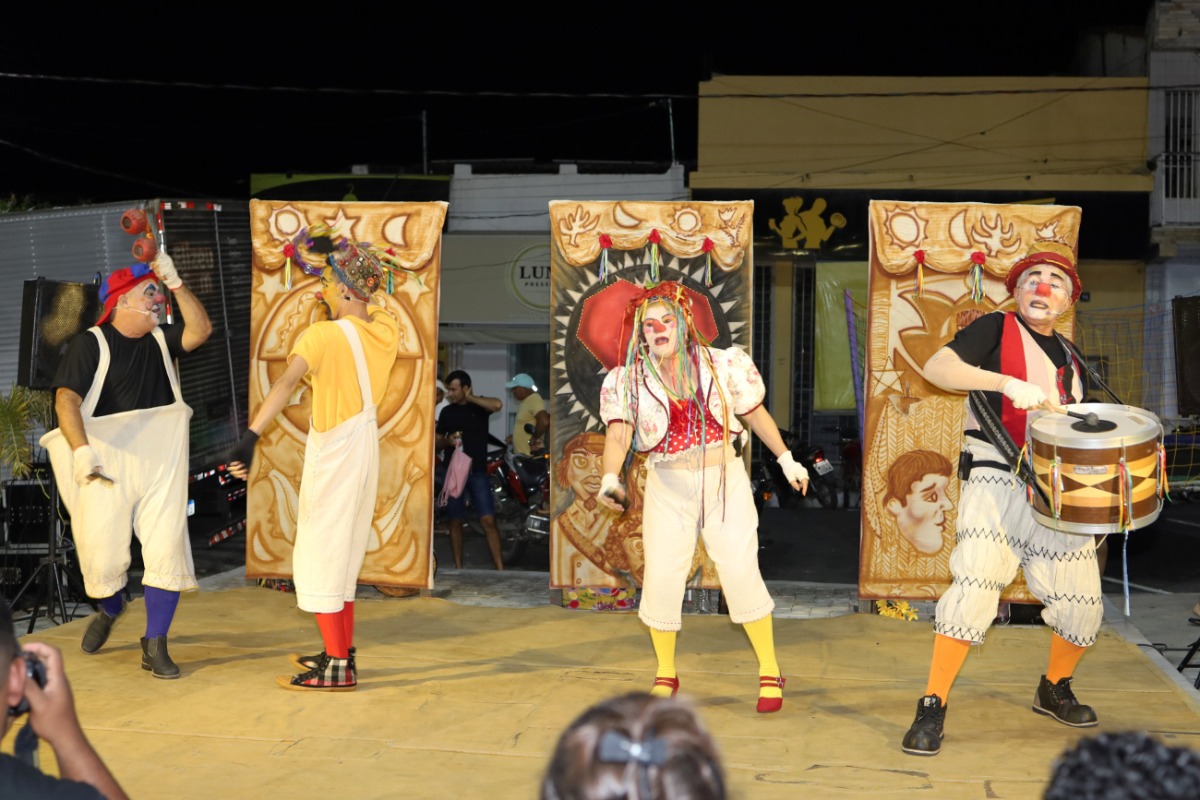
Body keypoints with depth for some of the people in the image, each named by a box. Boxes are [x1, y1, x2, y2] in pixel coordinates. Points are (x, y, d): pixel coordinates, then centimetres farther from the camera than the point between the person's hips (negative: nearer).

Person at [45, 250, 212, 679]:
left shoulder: (160, 340, 12)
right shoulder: (91, 343, -4)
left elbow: (200, 329, -4)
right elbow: (66, 399, -14)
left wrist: (175, 281, -7)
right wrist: (82, 449, -28)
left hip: (161, 466, 4)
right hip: (107, 467, -3)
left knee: (168, 552, -5)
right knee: (102, 557, 2)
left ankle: (155, 646, 6)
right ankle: (110, 611, 37)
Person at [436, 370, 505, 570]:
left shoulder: (480, 405, 1)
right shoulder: (447, 412, 10)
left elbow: (497, 405, -23)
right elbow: (438, 441, 16)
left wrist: (470, 398, -13)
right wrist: (447, 442, -7)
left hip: (477, 471, -3)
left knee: (488, 520, -11)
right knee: (455, 522, 6)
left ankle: (500, 569, -11)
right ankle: (458, 568, 16)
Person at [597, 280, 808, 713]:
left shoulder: (721, 365, -1)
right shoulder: (629, 380, -2)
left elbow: (755, 413, 10)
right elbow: (619, 433, -15)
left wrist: (786, 459, 13)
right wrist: (610, 477, -32)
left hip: (724, 481, -1)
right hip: (667, 489, 1)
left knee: (741, 572, -7)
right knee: (661, 578, -5)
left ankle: (769, 670, 8)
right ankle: (665, 673, 16)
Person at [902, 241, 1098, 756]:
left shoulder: (1068, 359, 20)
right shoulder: (996, 329, 1)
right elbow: (936, 367, -16)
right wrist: (1008, 382, -26)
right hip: (996, 481, -6)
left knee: (1082, 605, 5)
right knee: (974, 587, -22)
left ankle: (1054, 690, 33)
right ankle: (932, 709, -13)